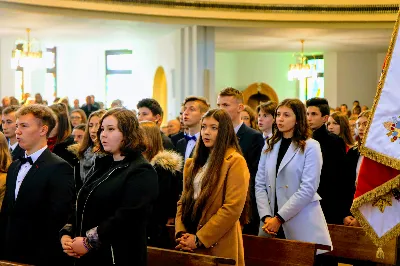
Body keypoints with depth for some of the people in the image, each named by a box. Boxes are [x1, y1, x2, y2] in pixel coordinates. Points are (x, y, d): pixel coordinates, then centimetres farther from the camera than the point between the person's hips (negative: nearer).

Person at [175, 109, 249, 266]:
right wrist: (181, 234, -4)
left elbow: (232, 208, -16)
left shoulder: (235, 162, -9)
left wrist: (199, 239, -16)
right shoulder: (194, 163, 13)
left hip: (217, 246, -6)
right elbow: (184, 201, 13)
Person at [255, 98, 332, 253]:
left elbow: (308, 188, -12)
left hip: (302, 226, -4)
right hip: (271, 223, 4)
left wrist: (279, 218, -14)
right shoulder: (270, 146, 12)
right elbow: (260, 184, 6)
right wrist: (266, 216, -8)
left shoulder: (310, 147, -3)